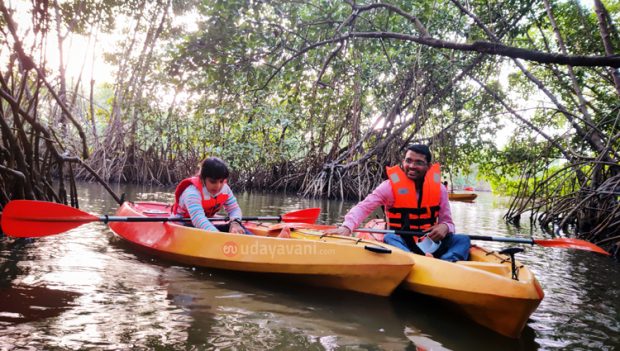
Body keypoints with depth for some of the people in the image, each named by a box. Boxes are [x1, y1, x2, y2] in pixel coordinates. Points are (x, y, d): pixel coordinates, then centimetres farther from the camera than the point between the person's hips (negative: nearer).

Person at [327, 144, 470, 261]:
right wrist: (346, 227, -38)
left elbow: (447, 221, 8)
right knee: (389, 239, -33)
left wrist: (444, 227, -18)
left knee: (463, 240, -18)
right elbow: (363, 207, -17)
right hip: (401, 244, -3)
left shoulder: (439, 189, 2)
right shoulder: (390, 186, -7)